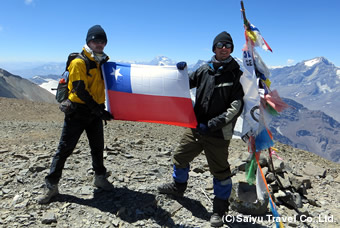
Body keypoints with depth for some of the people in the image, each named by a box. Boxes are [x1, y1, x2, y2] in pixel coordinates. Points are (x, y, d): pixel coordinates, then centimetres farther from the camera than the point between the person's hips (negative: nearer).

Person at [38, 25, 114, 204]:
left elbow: (105, 85, 18)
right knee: (65, 148, -1)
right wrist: (99, 110, -22)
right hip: (77, 112, -5)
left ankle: (100, 177, 30)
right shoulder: (78, 63, -10)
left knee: (98, 147, 13)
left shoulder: (103, 63, 10)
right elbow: (80, 91, -19)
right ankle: (52, 186, 11)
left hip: (95, 113, 6)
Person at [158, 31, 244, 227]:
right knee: (180, 157, 17)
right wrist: (181, 72, -4)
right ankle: (178, 187, 45)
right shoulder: (205, 70, 5)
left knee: (220, 171, 4)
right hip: (196, 127, 5)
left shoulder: (236, 74, -7)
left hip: (218, 133, -5)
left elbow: (237, 107, -14)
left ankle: (220, 209, 27)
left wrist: (213, 124, -21)